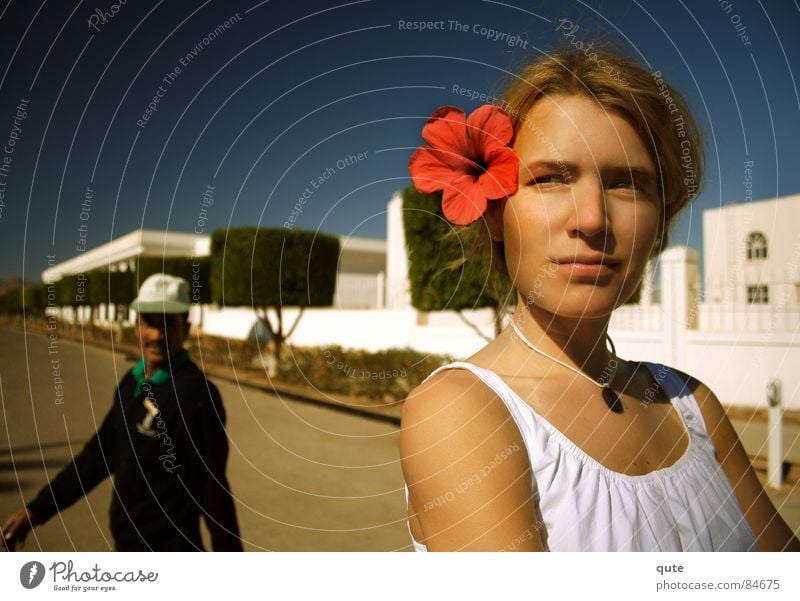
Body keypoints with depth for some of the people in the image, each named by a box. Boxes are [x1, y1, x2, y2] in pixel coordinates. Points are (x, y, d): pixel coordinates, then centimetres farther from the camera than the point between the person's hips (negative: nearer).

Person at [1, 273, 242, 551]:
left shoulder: (196, 393, -22)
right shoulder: (131, 382, 4)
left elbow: (213, 486, -19)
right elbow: (99, 453, 12)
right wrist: (36, 509, 12)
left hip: (167, 550, -8)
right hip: (126, 543, 8)